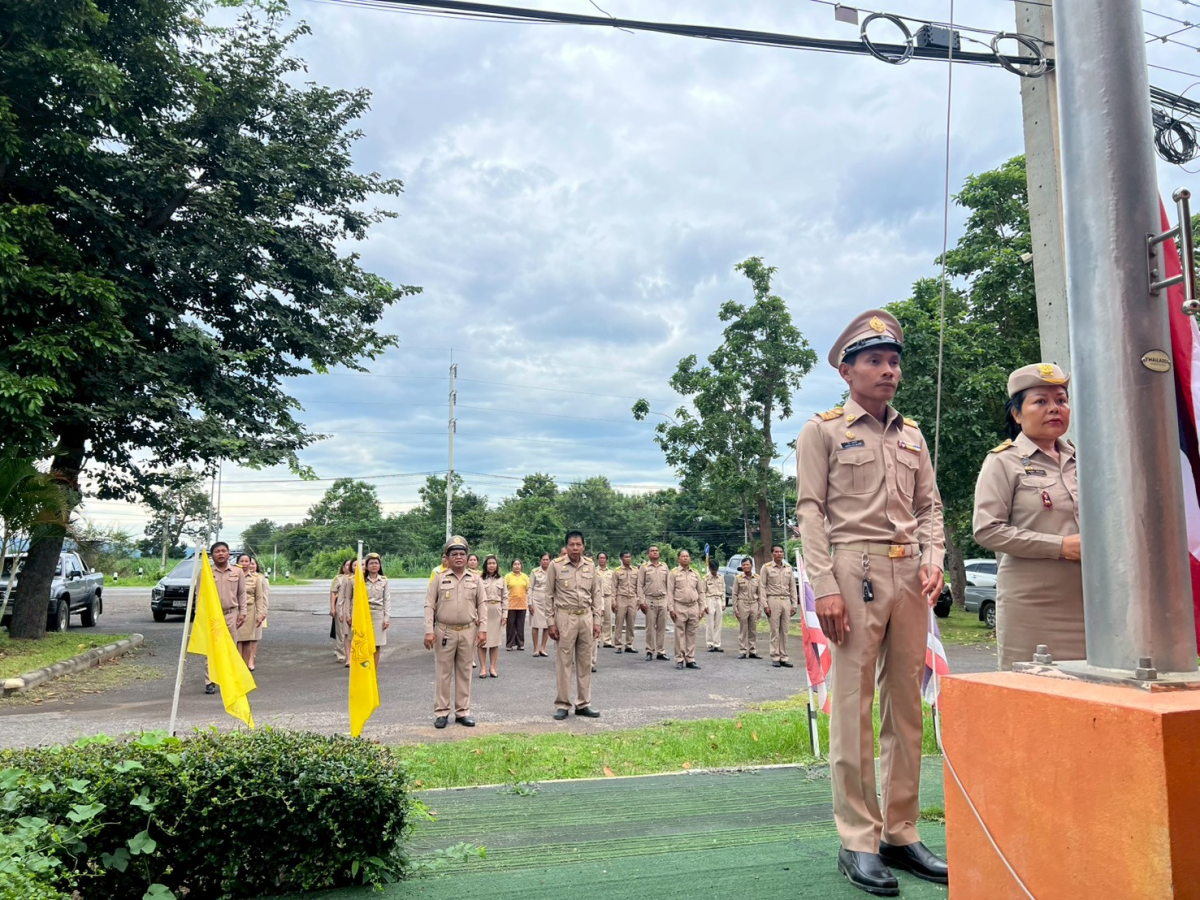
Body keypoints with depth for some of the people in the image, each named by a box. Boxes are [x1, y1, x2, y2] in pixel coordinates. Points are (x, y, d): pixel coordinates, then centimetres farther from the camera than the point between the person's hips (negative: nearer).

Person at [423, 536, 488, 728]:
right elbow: (429, 606, -1)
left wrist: (483, 629, -3)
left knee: (464, 673, 8)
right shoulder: (439, 579, 0)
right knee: (443, 673, 5)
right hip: (444, 632, -1)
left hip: (468, 632, 2)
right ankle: (441, 712, 13)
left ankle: (463, 712, 17)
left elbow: (482, 605, 5)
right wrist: (429, 631, -8)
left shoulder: (475, 579, 5)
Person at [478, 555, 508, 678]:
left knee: (495, 640, 6)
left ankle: (493, 667, 14)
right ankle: (483, 668, 6)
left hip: (497, 612, 2)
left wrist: (505, 614, 2)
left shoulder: (501, 580, 9)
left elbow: (505, 598, 8)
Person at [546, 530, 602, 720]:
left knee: (585, 662, 9)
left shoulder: (590, 566, 5)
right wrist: (551, 623, -4)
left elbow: (597, 594, 10)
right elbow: (549, 595, 0)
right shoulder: (556, 565, -4)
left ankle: (583, 704, 20)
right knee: (564, 662, 2)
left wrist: (596, 621, 4)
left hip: (586, 617, 3)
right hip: (565, 618, -3)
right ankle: (562, 705, 12)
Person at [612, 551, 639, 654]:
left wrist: (639, 599, 8)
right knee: (619, 624, -2)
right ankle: (618, 646, 3)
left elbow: (638, 586, 13)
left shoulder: (635, 571, 10)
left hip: (632, 599, 3)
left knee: (631, 624, 5)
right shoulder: (617, 571, 0)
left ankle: (629, 645, 13)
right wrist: (614, 601, -7)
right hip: (621, 599, -3)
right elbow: (614, 587, -1)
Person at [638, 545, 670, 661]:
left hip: (663, 599, 3)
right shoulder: (644, 567, 2)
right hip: (650, 599, -3)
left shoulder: (664, 566, 11)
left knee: (662, 626, 5)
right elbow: (640, 585, -1)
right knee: (650, 627, 0)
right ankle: (650, 651, 8)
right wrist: (641, 601, -8)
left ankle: (661, 651, 11)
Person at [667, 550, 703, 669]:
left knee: (691, 634, 6)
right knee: (680, 634, -1)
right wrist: (671, 608, -10)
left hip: (693, 607, 4)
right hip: (680, 607, -4)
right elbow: (670, 592, -3)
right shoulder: (674, 573, 1)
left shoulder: (695, 573, 12)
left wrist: (702, 608, 8)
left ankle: (690, 660, 11)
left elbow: (700, 592, 15)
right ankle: (679, 660, 5)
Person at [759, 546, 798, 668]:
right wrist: (765, 605, -9)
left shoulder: (788, 568, 12)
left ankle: (784, 657, 10)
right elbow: (762, 587, -3)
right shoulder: (766, 567, 0)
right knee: (775, 630, -3)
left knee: (784, 631, 5)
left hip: (786, 601, 4)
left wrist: (794, 604, 7)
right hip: (773, 600, -4)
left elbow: (793, 587, 13)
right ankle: (775, 657, 3)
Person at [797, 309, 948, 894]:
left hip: (910, 575, 6)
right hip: (854, 571, -5)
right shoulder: (822, 430, 2)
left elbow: (929, 507, 18)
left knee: (907, 706, 8)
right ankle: (858, 842, 5)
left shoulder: (912, 435, 19)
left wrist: (932, 560, -1)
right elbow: (810, 511, -5)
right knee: (854, 707, -4)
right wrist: (824, 586, -13)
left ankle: (901, 833, 19)